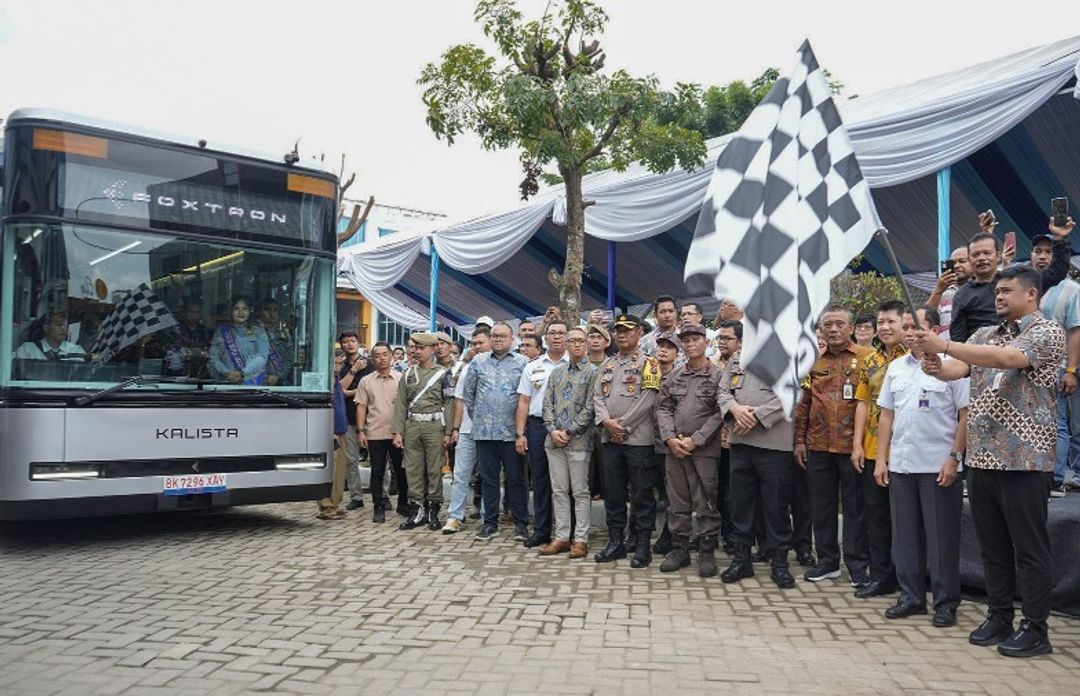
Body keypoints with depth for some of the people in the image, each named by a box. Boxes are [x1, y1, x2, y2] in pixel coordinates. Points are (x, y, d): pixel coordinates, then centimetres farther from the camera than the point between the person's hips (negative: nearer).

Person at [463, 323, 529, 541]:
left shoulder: (522, 363, 1)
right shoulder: (478, 362, 8)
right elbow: (468, 392, 13)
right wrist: (476, 416, 11)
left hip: (512, 431, -2)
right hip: (484, 431, 2)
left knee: (516, 478, 3)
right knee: (488, 478, 9)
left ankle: (521, 523, 13)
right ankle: (490, 522, 18)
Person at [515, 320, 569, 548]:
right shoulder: (533, 367, 11)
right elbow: (523, 402, 10)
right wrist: (520, 434, 3)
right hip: (538, 426, 3)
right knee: (540, 480, 7)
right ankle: (541, 530, 16)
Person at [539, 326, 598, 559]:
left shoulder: (593, 372, -2)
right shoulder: (557, 371, 14)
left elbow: (590, 407, -10)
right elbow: (547, 403, 10)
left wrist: (569, 431, -13)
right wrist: (553, 430, -5)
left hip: (578, 441, -5)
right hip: (554, 440, 5)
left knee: (580, 492, 1)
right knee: (558, 491, 8)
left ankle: (581, 540, 8)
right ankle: (561, 537, 16)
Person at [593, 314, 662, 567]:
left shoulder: (648, 364, -2)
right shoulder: (607, 364, 16)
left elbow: (647, 400, -12)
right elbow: (598, 396, 9)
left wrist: (623, 425, -13)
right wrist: (606, 421, -9)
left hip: (638, 439, -5)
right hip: (609, 439, 6)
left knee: (642, 494, 1)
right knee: (612, 492, 11)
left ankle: (643, 546, 10)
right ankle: (615, 542, 22)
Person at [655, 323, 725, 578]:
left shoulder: (718, 376, -2)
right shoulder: (673, 376, 12)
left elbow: (720, 413, -8)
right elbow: (663, 408, 9)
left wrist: (696, 440, -12)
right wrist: (670, 438, -6)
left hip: (704, 449, -4)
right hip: (674, 448, 4)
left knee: (706, 503, 1)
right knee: (677, 502, 10)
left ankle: (707, 552, 12)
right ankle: (679, 549, 21)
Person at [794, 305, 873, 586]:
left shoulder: (866, 358, -2)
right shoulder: (815, 361, 9)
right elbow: (804, 404, 12)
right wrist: (800, 440, 9)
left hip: (852, 445, -4)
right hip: (818, 446, 4)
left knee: (855, 506, 5)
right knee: (821, 505, 11)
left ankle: (858, 565, 16)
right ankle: (827, 560, 23)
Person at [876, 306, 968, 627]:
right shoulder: (896, 367, 11)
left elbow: (966, 415, -8)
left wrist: (955, 458, -13)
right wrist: (881, 458, 9)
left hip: (939, 467, -6)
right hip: (900, 466, 6)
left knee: (942, 538, 4)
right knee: (905, 535, 12)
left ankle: (946, 603, 16)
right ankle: (911, 596, 24)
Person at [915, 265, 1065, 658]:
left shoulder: (1047, 333, -6)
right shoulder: (983, 336, 14)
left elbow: (1008, 358, -25)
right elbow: (958, 369, 0)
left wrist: (944, 345, -29)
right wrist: (937, 367, -24)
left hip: (1024, 459, -6)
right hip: (982, 457, 6)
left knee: (1029, 548, 1)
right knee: (992, 545, 13)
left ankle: (1036, 630, 11)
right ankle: (998, 619, 23)